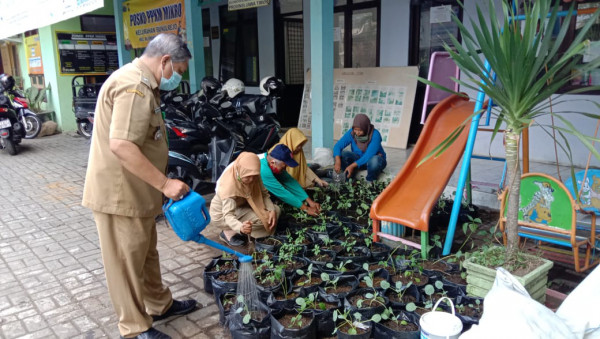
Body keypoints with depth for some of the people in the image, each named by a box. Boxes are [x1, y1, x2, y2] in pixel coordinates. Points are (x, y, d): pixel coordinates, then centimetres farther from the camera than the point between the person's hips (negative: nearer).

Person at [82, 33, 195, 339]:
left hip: (134, 190, 10)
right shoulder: (134, 86, -22)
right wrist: (164, 183, -28)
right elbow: (121, 145, -32)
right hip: (119, 193, -10)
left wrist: (159, 185, 23)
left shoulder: (142, 83, 14)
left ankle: (159, 304, 39)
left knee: (146, 253, 22)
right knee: (127, 261, 5)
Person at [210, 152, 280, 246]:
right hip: (221, 215, -7)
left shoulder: (253, 176, -19)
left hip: (241, 206, 7)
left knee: (276, 210, -7)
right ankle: (229, 232, -9)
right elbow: (228, 215, -42)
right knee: (261, 219, -27)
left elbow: (264, 194, -9)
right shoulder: (228, 186, -37)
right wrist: (241, 228, -63)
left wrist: (272, 210, -27)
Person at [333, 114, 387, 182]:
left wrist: (352, 166, -41)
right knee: (342, 155, -24)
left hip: (375, 159, -3)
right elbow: (338, 146, -22)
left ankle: (370, 182, -11)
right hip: (358, 158, 3)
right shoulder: (351, 133, -16)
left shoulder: (375, 135, -27)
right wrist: (337, 161, -42)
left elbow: (369, 155, -33)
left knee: (374, 161, -39)